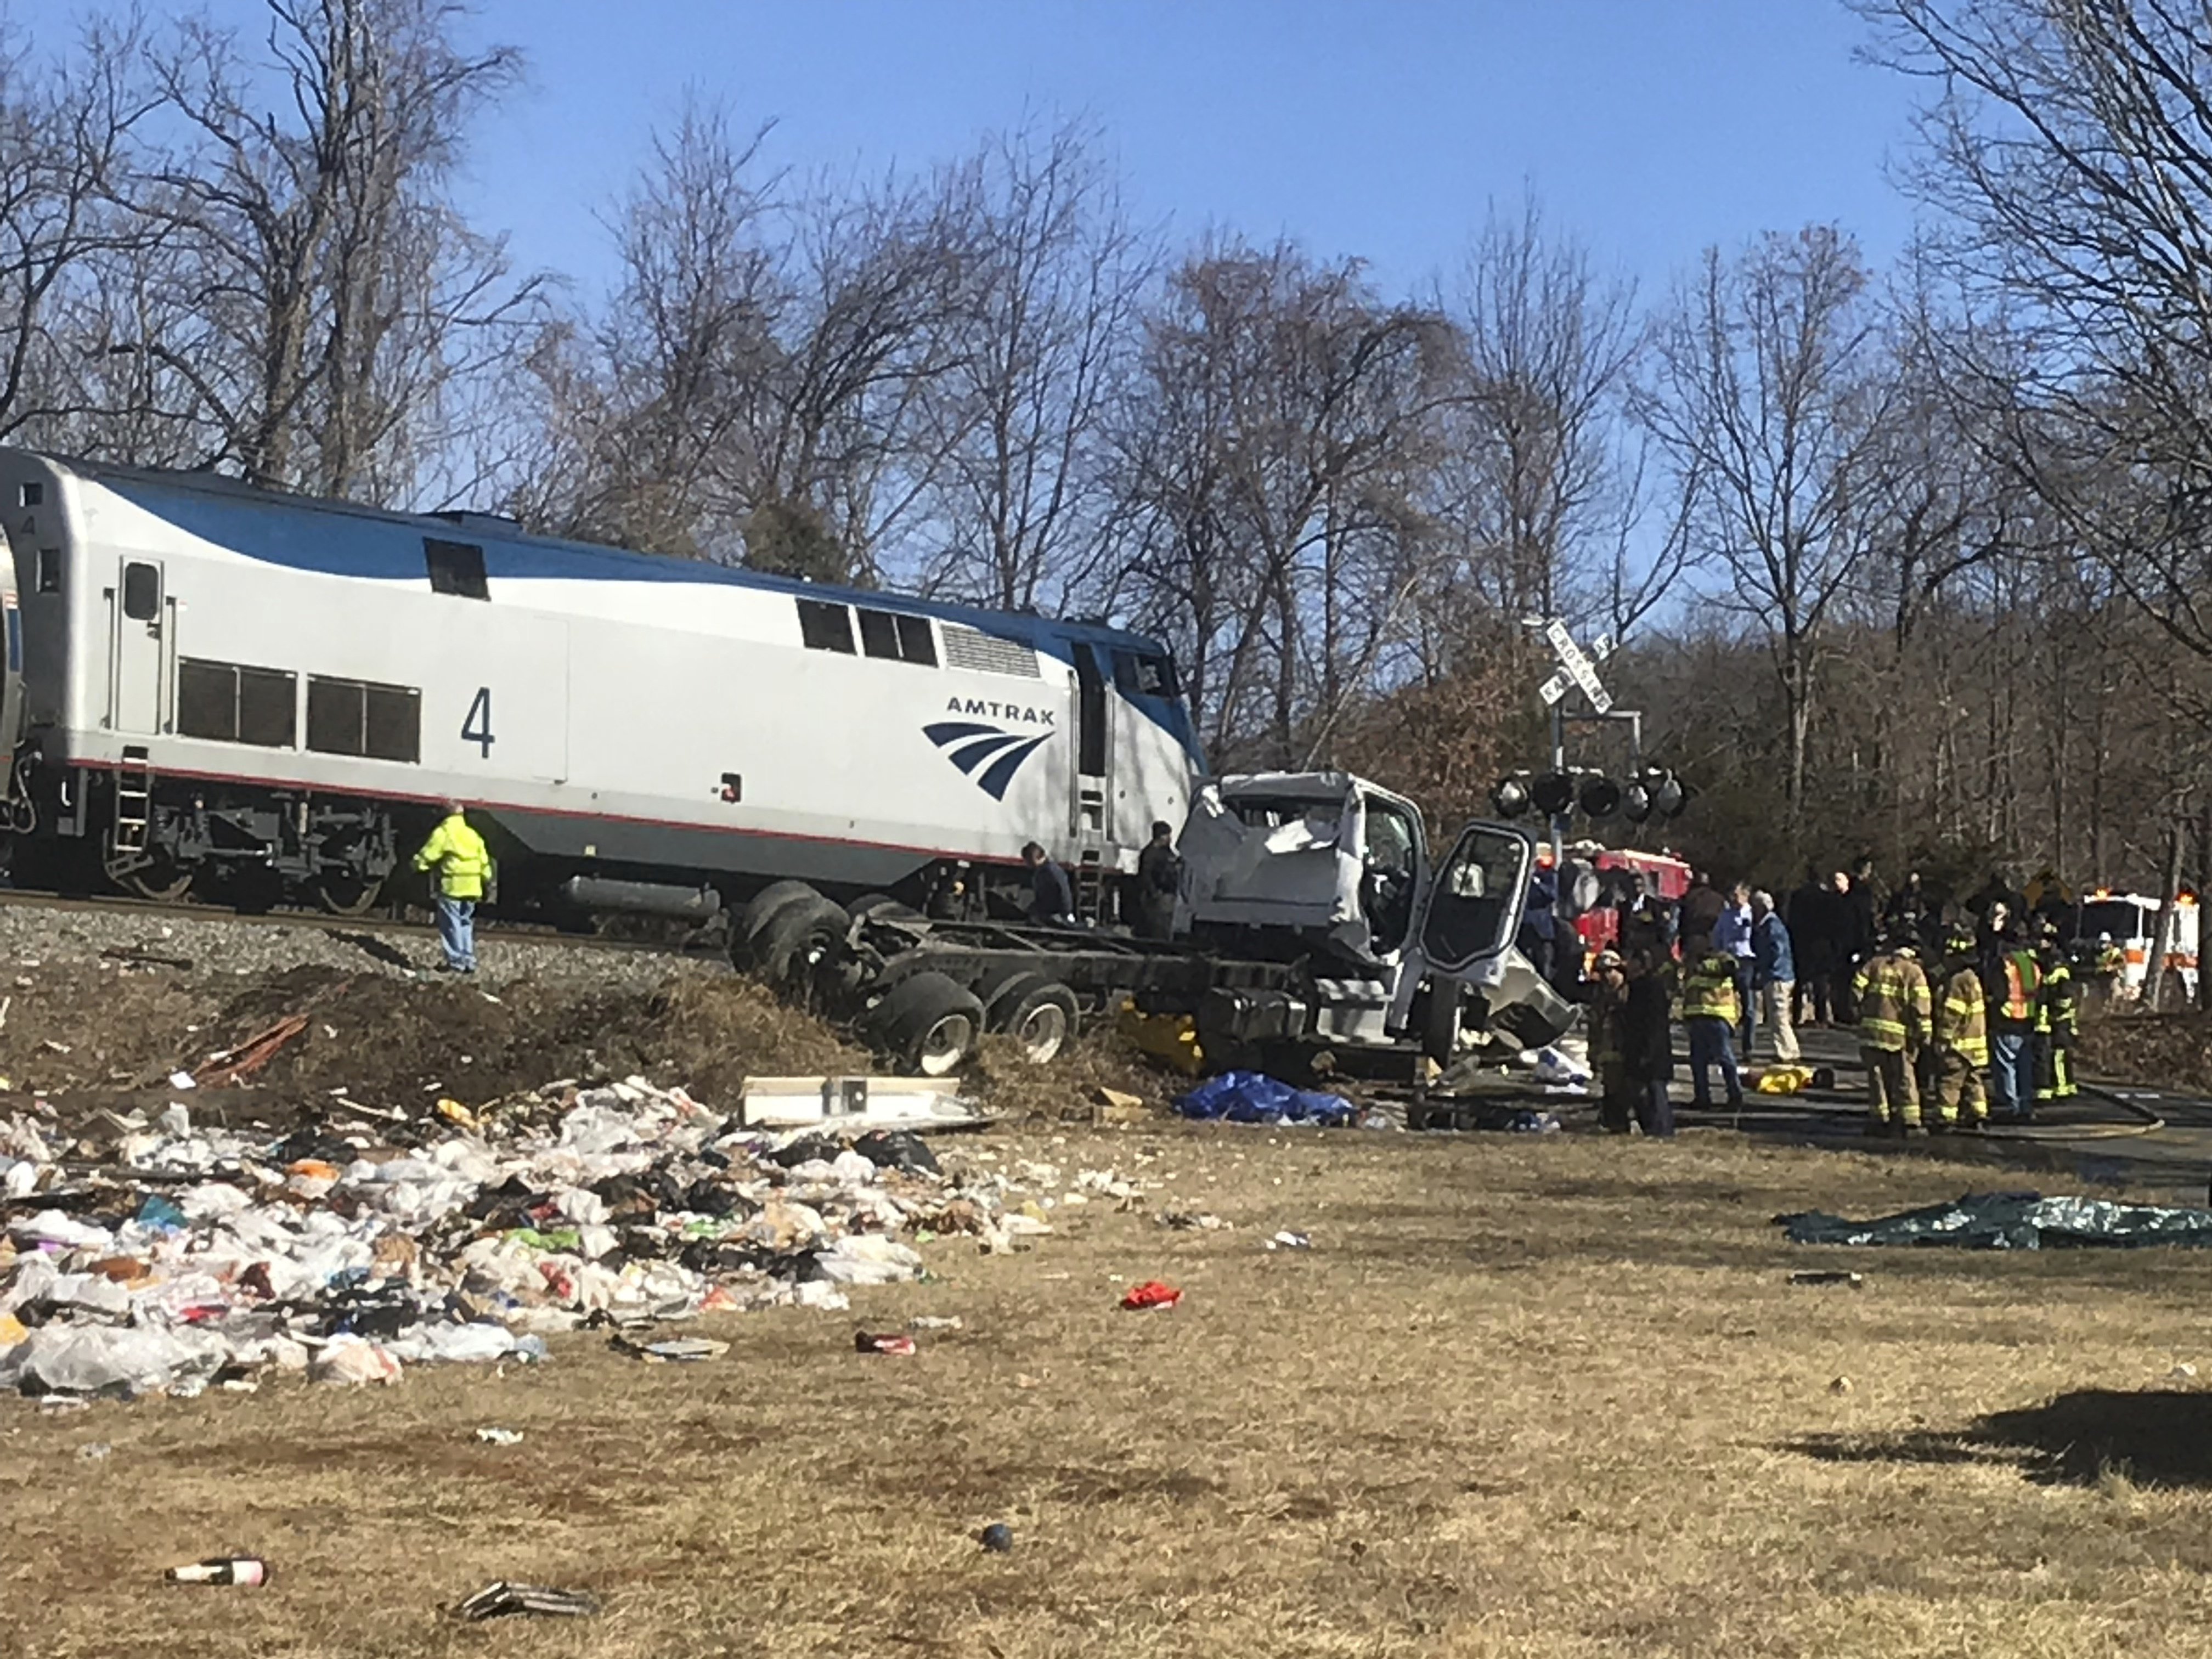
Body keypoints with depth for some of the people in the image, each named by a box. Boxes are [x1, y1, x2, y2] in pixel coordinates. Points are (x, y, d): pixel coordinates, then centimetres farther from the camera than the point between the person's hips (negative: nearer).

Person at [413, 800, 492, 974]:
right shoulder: (473, 835, 15)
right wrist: (486, 878, 25)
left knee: (451, 924, 0)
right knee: (466, 923, 15)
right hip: (472, 888, 6)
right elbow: (484, 863, 15)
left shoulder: (442, 833, -5)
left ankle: (456, 962, -3)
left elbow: (427, 855, -5)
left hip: (452, 886, -6)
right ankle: (469, 961, 13)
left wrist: (418, 863, 14)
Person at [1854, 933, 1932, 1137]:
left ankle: (1879, 1120, 12)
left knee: (1877, 1078, 11)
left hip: (1871, 1029, 3)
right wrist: (1923, 1034, -3)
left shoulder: (1875, 964, 8)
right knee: (1903, 1080, 5)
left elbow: (1856, 990, 3)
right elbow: (1920, 1005, -9)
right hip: (1898, 1033, -3)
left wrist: (1860, 1014, 13)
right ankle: (1909, 1122, 4)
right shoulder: (1913, 971, -2)